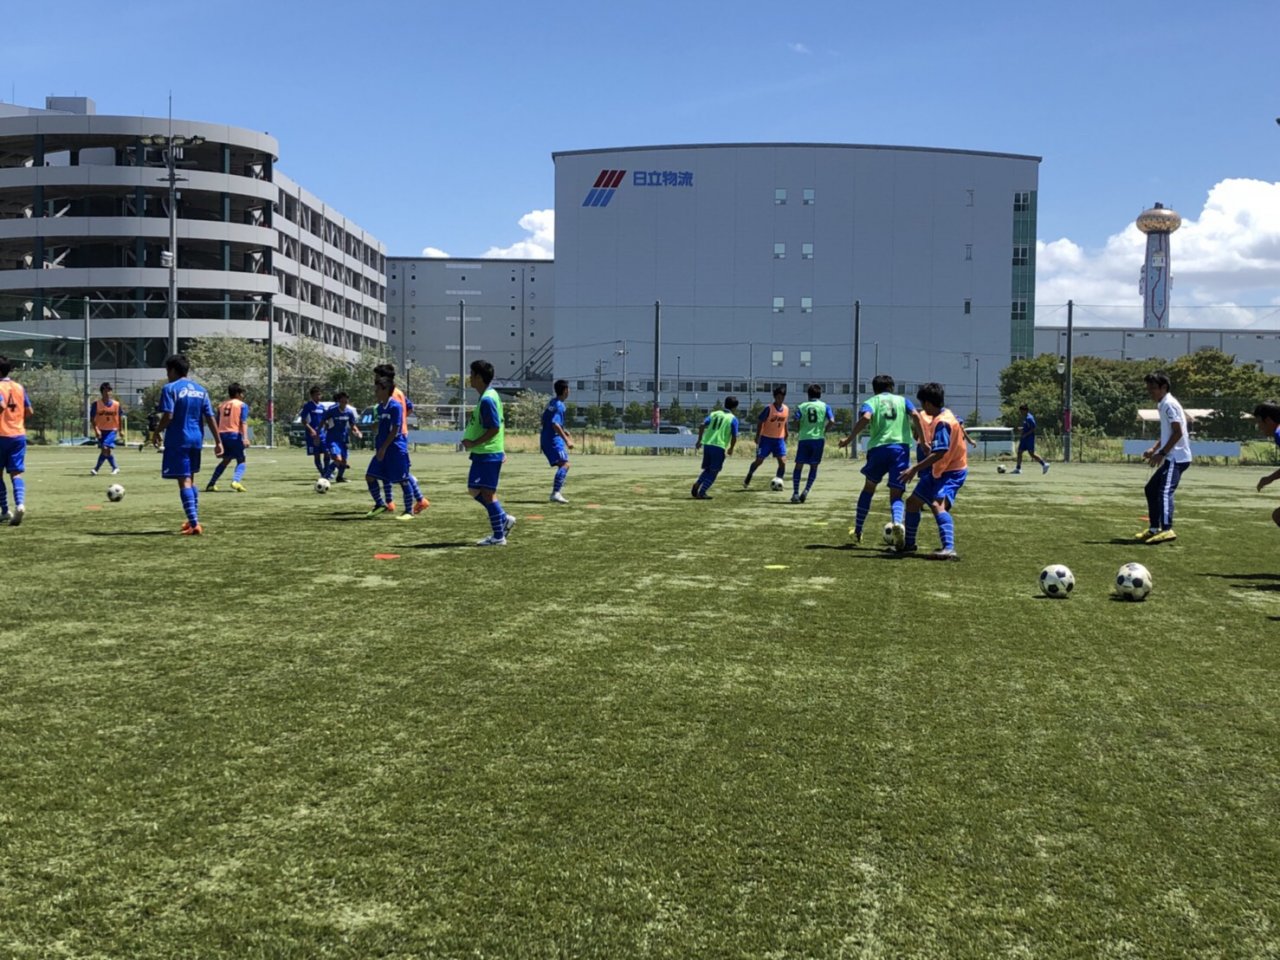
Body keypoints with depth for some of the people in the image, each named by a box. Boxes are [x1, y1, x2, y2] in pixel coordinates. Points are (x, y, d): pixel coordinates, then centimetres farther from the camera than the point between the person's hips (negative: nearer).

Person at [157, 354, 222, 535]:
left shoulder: (170, 388, -7)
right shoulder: (201, 390, 10)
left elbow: (168, 416, -16)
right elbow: (210, 417, 7)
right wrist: (218, 441, 8)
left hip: (177, 440, -6)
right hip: (196, 440, 6)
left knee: (184, 481, -7)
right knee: (190, 479, 20)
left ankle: (194, 524, -15)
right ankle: (194, 521, 26)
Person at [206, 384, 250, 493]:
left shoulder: (221, 405, 18)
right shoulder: (242, 405, 1)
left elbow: (217, 422, 19)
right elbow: (244, 422, -12)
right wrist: (245, 437, -21)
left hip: (222, 434, 5)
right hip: (235, 435, -5)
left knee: (226, 460, 22)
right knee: (241, 460, 5)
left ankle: (211, 484, 18)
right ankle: (236, 481, -21)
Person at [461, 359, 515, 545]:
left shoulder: (487, 399, -18)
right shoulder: (490, 395, 13)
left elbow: (494, 428, -22)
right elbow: (495, 426, 19)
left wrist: (474, 443, -17)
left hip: (488, 454, -10)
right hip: (483, 453, 10)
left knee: (487, 493, -5)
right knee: (474, 490, 15)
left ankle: (498, 537, 0)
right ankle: (504, 519, 18)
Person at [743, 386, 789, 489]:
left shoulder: (786, 409, 2)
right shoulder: (769, 409, -13)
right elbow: (760, 423, -9)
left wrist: (785, 436, 17)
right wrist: (757, 437, -13)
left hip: (779, 439, 4)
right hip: (766, 438, -4)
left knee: (782, 461, -10)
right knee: (759, 460, 2)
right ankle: (748, 477, 23)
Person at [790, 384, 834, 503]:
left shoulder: (802, 406, 5)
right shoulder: (825, 406, 4)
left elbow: (796, 421, -8)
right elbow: (831, 421, -8)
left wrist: (798, 431, 11)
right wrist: (824, 430, 8)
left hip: (804, 439, 0)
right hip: (818, 439, 0)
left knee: (798, 466, 7)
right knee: (814, 466, 12)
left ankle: (795, 493, 0)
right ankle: (806, 491, -2)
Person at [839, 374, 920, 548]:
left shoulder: (871, 402, 12)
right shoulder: (902, 400, 18)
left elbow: (865, 418, -11)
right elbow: (915, 416, -1)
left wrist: (849, 439, -7)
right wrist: (923, 441, 1)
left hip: (878, 448, 0)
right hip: (901, 448, 0)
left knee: (869, 488, 23)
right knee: (896, 494, 1)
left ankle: (857, 531, 26)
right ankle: (897, 522, -34)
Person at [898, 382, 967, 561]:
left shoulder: (942, 422, -21)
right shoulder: (944, 416, 8)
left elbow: (939, 453, -29)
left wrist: (914, 469, -29)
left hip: (952, 471, -11)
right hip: (939, 471, 11)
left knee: (938, 504, -30)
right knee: (912, 501, 15)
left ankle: (949, 549, -41)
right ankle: (909, 544, 25)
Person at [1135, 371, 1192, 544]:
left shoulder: (1169, 405, -13)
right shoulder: (1163, 405, 17)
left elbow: (1178, 433, -20)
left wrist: (1162, 453, -20)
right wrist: (1153, 449, 15)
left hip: (1177, 457, -11)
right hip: (1171, 457, 11)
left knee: (1165, 491, -22)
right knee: (1151, 489, 16)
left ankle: (1167, 530, -31)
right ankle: (1154, 529, 21)